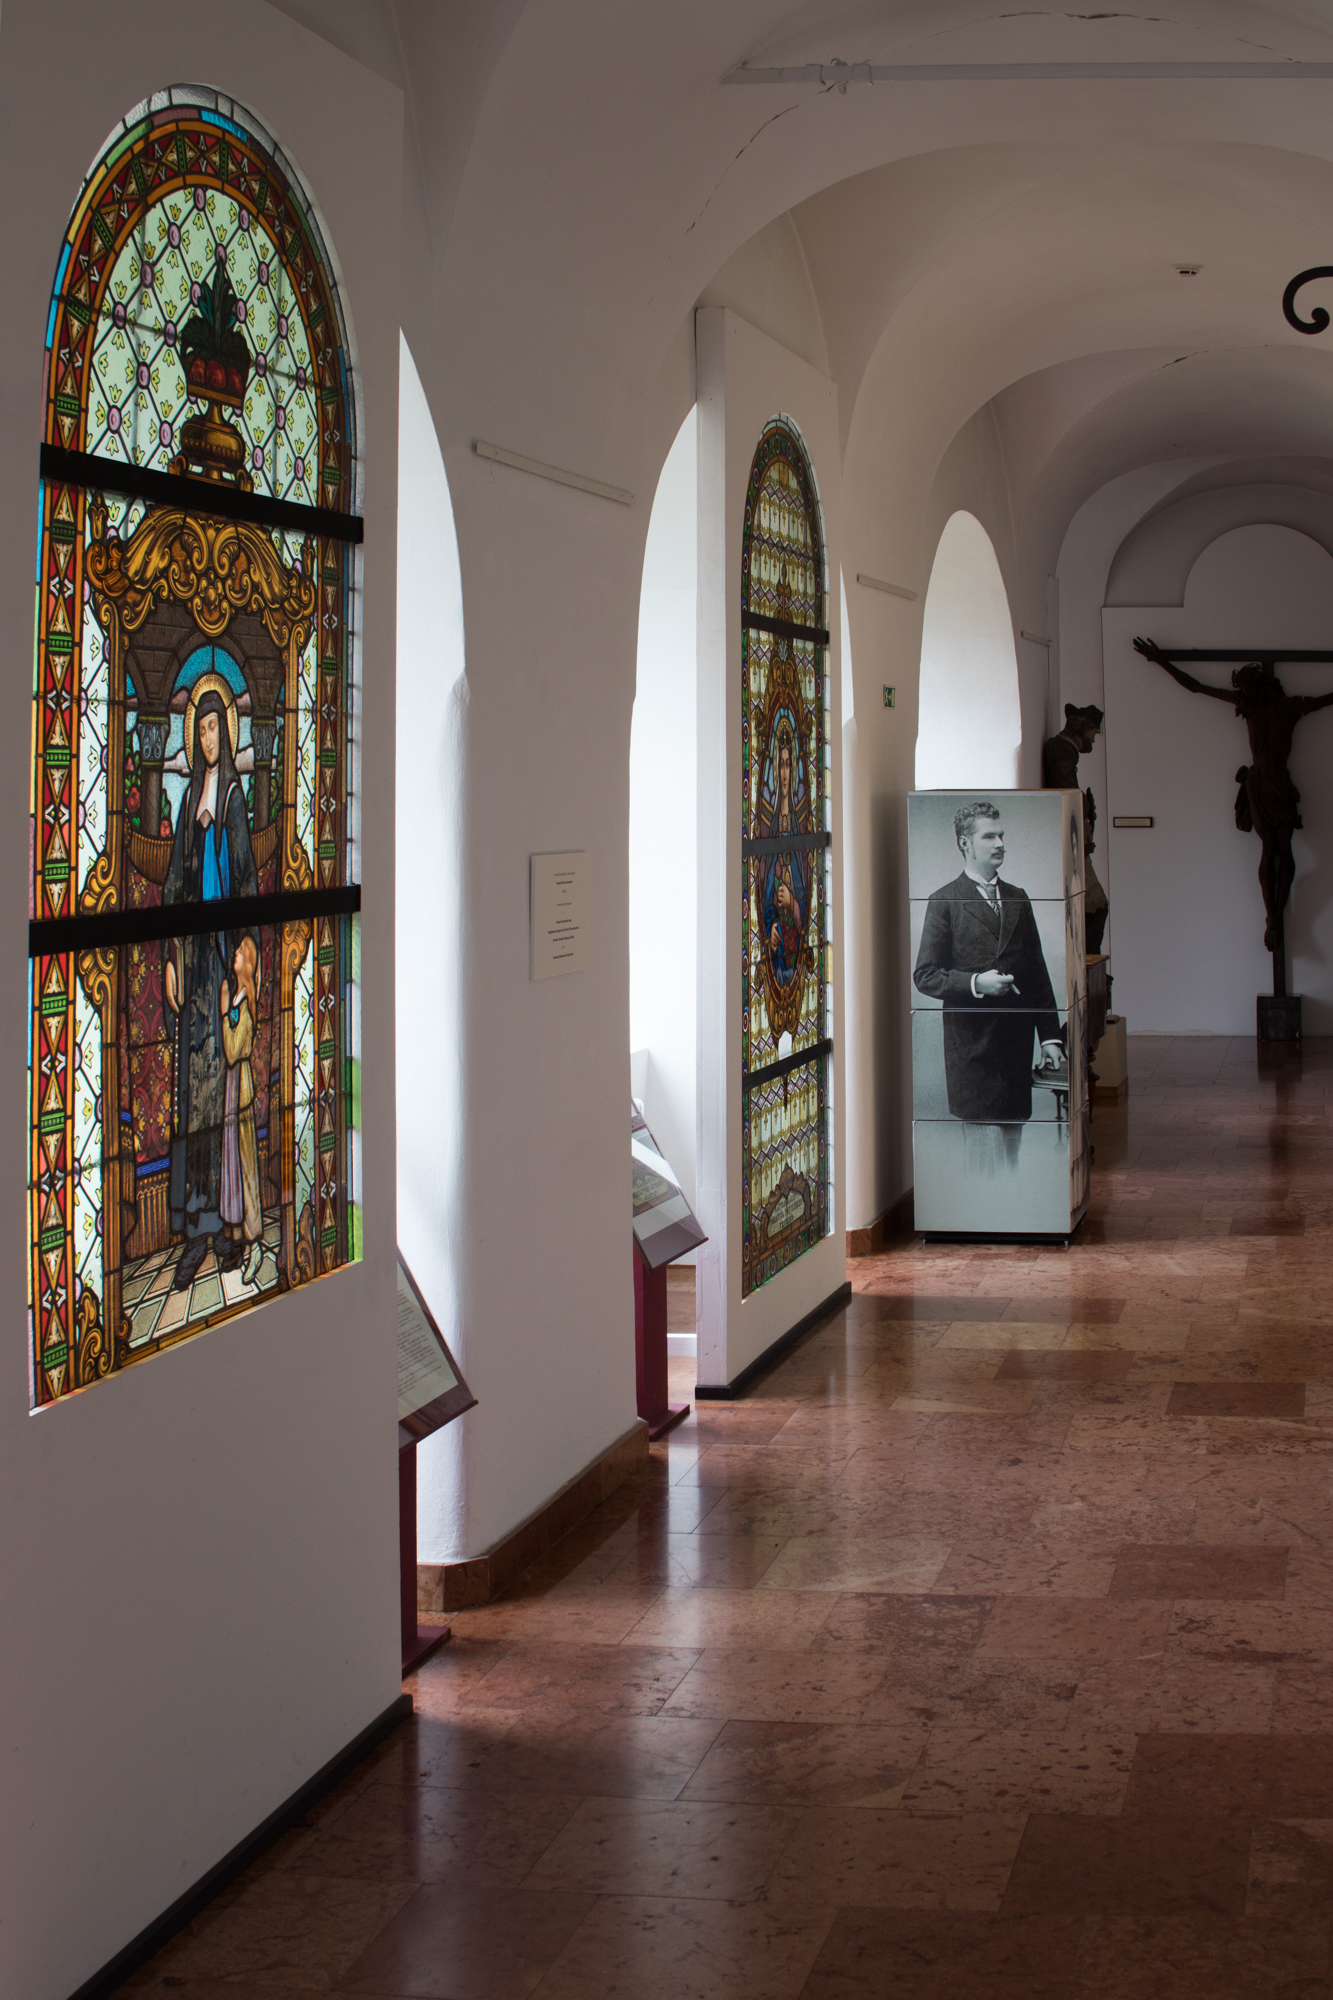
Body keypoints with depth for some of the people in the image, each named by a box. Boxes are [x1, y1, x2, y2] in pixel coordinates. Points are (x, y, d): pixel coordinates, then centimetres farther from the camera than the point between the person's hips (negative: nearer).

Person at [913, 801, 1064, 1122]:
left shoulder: (1018, 899, 16)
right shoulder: (944, 901, 0)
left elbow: (1037, 972, 16)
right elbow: (925, 976, -3)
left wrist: (1051, 1037, 11)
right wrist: (975, 983, -18)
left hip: (1017, 1042, 5)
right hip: (972, 1046, -5)